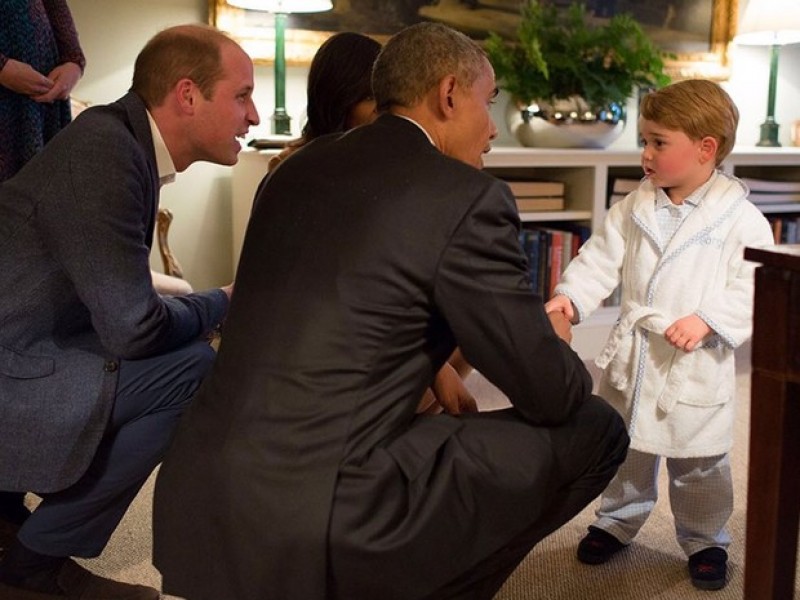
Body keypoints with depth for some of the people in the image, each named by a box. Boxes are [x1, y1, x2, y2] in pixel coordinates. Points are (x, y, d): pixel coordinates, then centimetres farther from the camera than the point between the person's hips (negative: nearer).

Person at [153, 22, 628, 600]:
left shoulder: (298, 168, 12)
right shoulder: (468, 197, -8)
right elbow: (549, 395, -2)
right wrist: (555, 339, 19)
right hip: (319, 526, -8)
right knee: (595, 429, 7)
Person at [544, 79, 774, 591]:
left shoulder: (741, 219, -12)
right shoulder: (635, 207, 2)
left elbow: (753, 289, -14)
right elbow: (603, 258, 1)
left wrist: (707, 320, -27)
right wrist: (570, 296, -14)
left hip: (696, 366, -4)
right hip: (632, 356, 4)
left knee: (699, 464, 11)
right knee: (624, 450, 19)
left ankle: (705, 539, 33)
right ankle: (618, 522, 40)